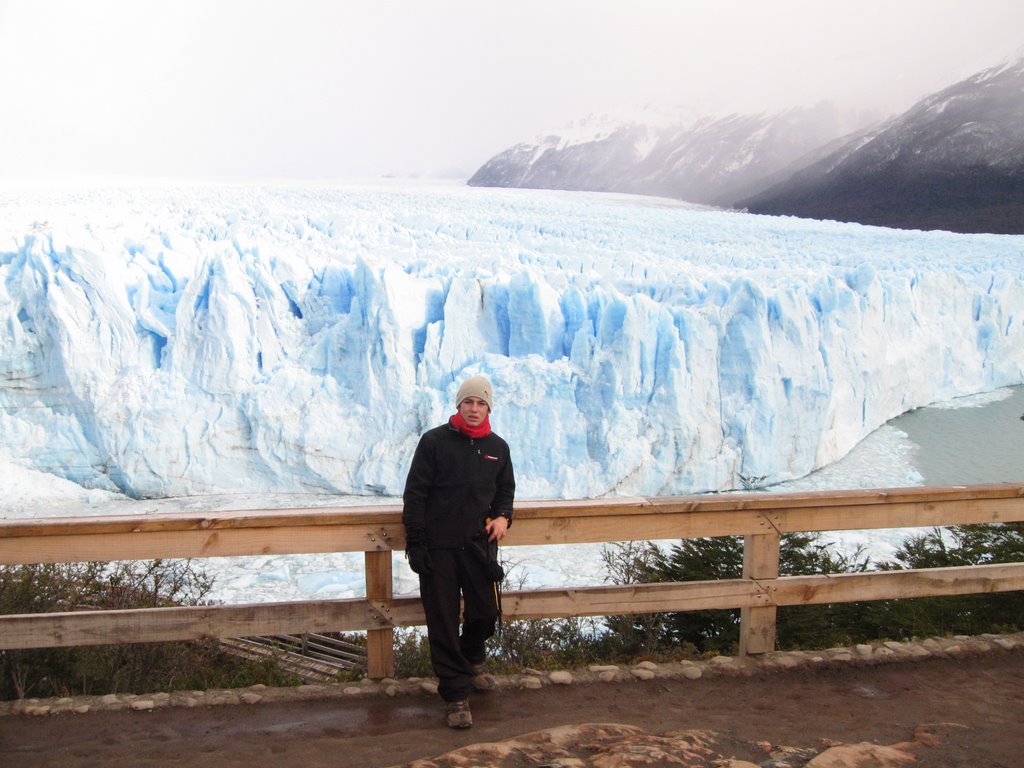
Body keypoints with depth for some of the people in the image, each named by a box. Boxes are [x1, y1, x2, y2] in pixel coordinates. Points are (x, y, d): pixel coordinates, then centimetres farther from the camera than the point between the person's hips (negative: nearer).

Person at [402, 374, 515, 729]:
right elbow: (414, 493, -4)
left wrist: (502, 516, 0)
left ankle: (471, 661, 39)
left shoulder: (497, 447, 9)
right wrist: (415, 543, -8)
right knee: (443, 622, -1)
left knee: (486, 613, 8)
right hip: (439, 547, -4)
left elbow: (505, 490, 22)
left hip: (479, 546, 4)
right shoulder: (434, 441, -4)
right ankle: (456, 694, 10)